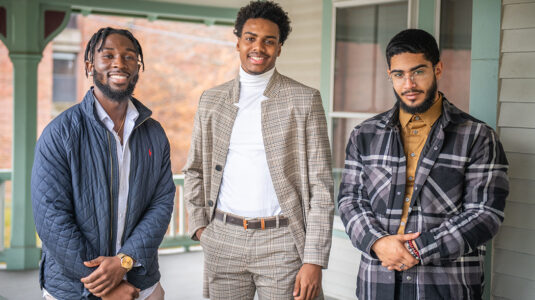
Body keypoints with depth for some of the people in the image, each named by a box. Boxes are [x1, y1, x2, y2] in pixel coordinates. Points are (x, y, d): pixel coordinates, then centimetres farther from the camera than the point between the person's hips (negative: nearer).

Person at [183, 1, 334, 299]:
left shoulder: (305, 100, -2)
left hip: (281, 242, -3)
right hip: (223, 241, 3)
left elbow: (321, 186, -5)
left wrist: (314, 261, -10)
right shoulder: (212, 100, 9)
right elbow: (195, 170, 19)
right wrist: (199, 225, 5)